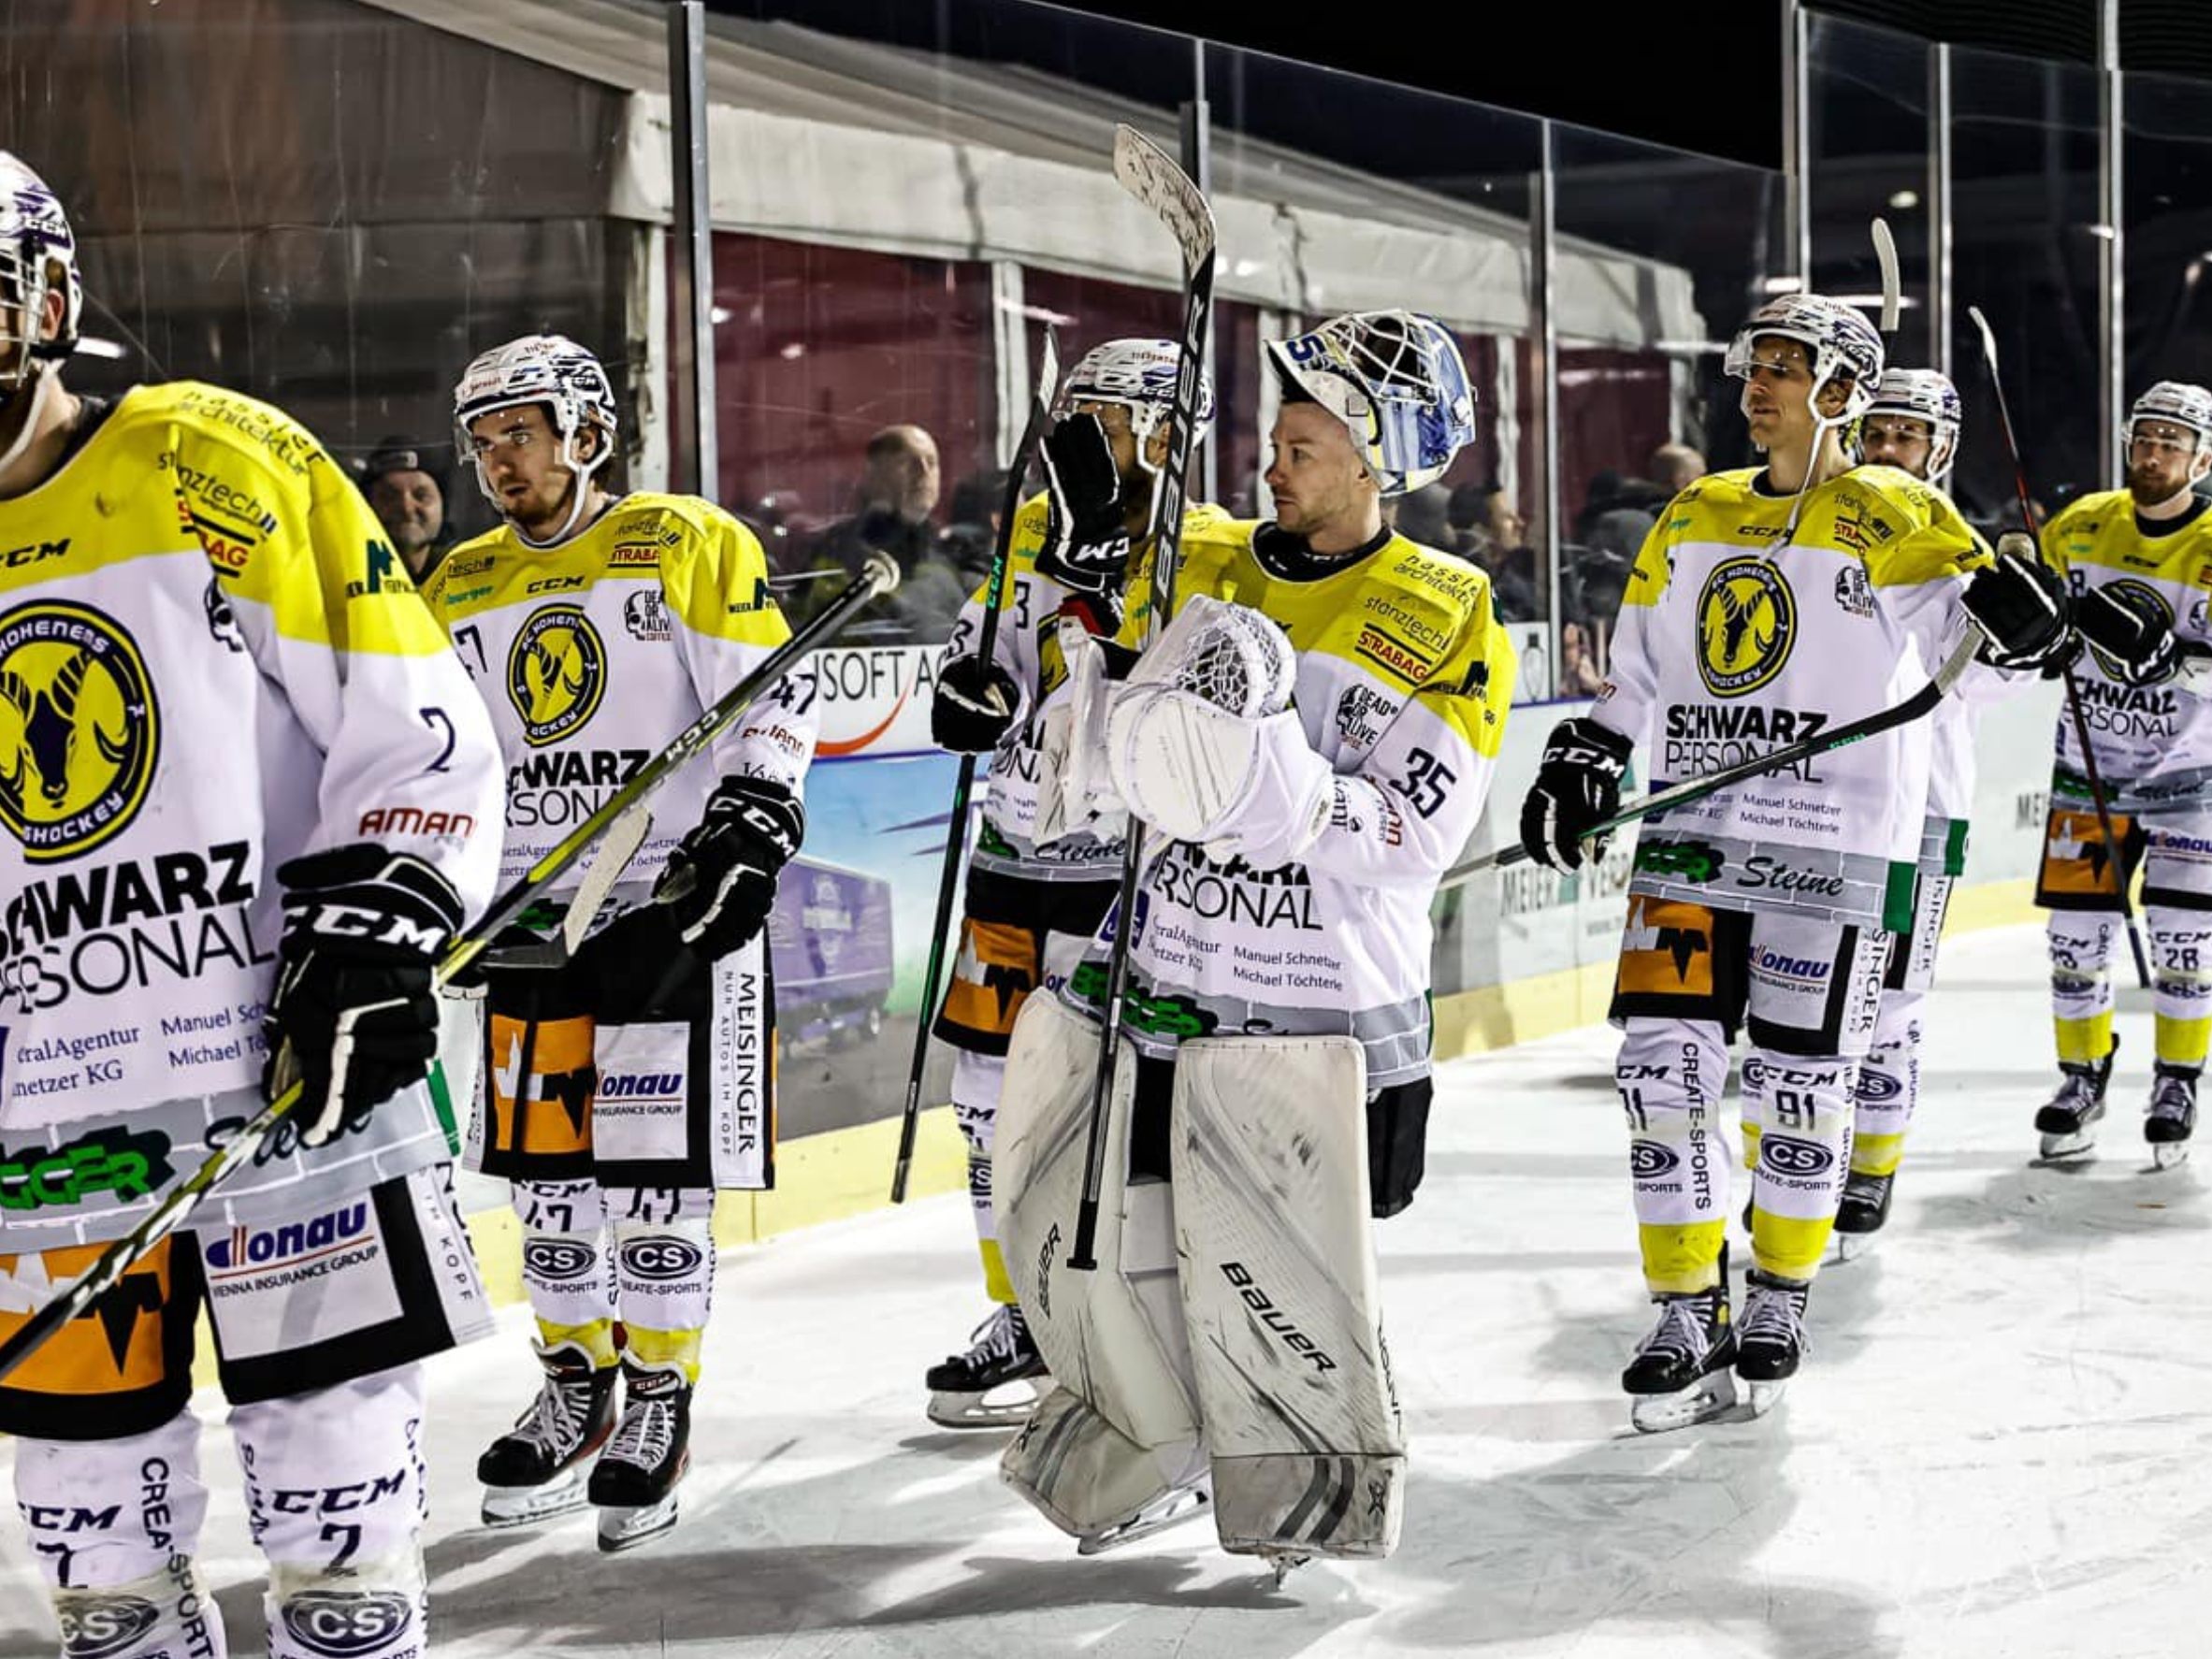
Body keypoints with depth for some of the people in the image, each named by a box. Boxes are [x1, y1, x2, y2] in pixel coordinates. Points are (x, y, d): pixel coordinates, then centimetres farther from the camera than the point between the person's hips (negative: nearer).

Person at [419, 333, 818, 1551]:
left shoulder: (689, 545, -4)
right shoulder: (461, 586, 13)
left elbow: (773, 706, -8)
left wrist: (749, 837, -18)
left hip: (671, 909, -5)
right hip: (527, 920, 5)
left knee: (653, 1178, -5)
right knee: (544, 1171, 10)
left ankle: (657, 1410, 8)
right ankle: (575, 1392, 25)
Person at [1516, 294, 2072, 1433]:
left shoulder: (1896, 518, -2)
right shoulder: (1693, 519, 14)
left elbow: (1972, 632, -8)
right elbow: (1635, 674, 20)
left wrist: (2020, 612, -30)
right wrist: (1582, 763, 6)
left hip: (1834, 850, -4)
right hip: (1690, 837, 4)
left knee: (1801, 1082, 2)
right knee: (1662, 1068, -4)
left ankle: (1779, 1299, 22)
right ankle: (1691, 1316, 6)